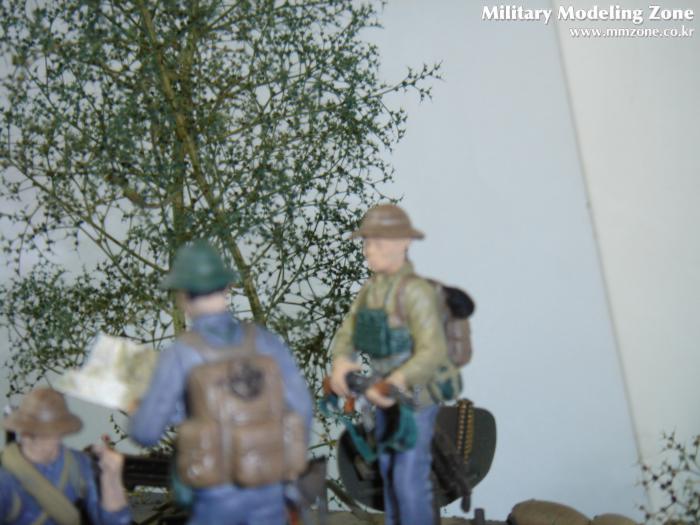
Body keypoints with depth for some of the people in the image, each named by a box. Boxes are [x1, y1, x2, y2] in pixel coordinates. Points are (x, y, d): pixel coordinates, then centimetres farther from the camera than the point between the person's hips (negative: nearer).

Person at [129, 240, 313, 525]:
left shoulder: (179, 356, -13)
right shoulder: (264, 341, -5)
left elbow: (146, 432, -8)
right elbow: (301, 408, -1)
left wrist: (135, 413, 15)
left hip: (217, 493, -2)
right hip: (269, 487, 3)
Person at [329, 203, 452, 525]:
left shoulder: (415, 291, -25)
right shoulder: (371, 290, 2)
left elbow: (433, 352, -32)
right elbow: (346, 337, -1)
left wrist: (395, 384, -45)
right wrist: (341, 364, -22)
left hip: (416, 399, -8)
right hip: (387, 397, 8)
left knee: (410, 479, -2)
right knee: (389, 469, 18)